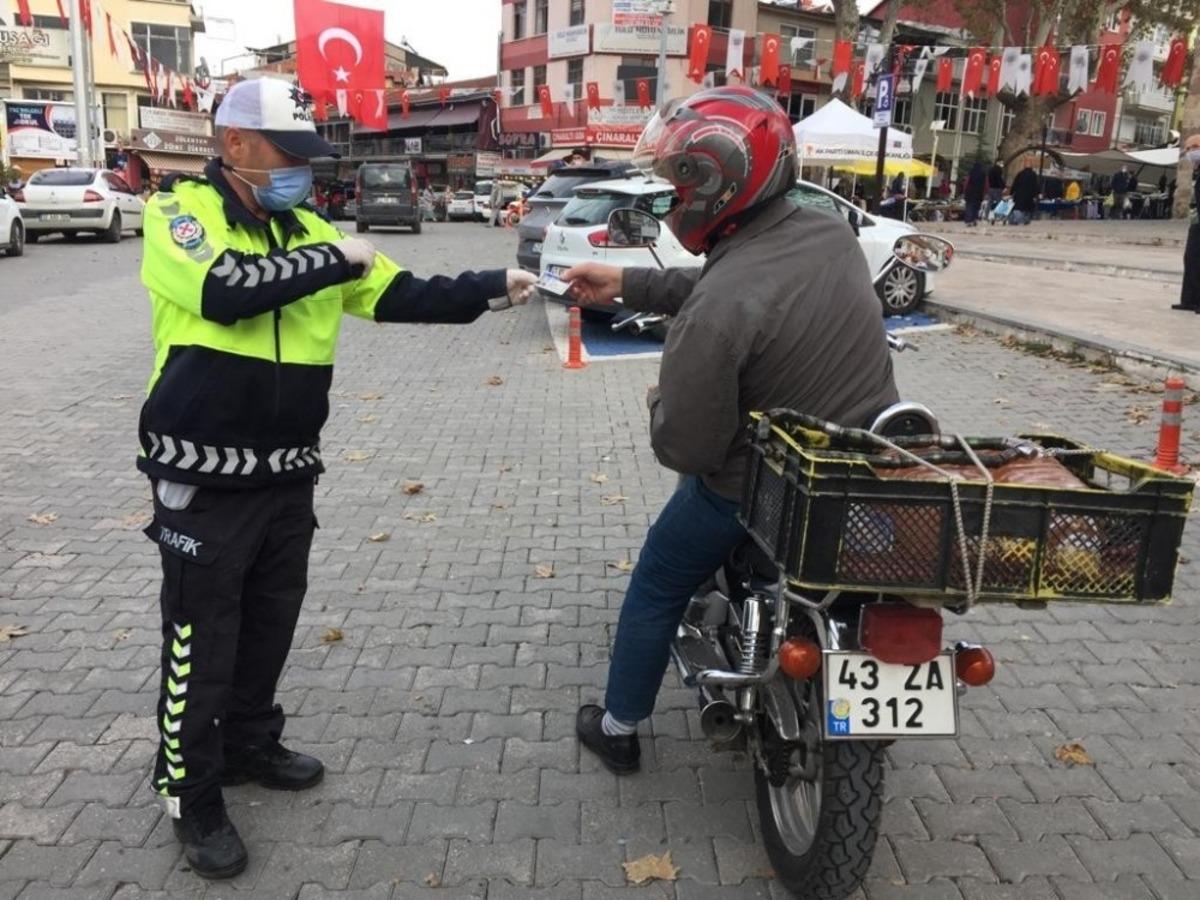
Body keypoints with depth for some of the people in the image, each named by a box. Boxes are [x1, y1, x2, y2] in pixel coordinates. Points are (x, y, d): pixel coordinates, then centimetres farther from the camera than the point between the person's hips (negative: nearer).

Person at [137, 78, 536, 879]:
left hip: (289, 477, 6)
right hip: (204, 482, -6)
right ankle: (192, 797, 22)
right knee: (202, 645, 4)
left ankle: (251, 745, 40)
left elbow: (400, 295, 5)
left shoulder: (308, 231, 9)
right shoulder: (180, 211, -8)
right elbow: (226, 289, -28)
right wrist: (335, 260, -18)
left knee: (271, 624, 19)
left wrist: (492, 289, -6)